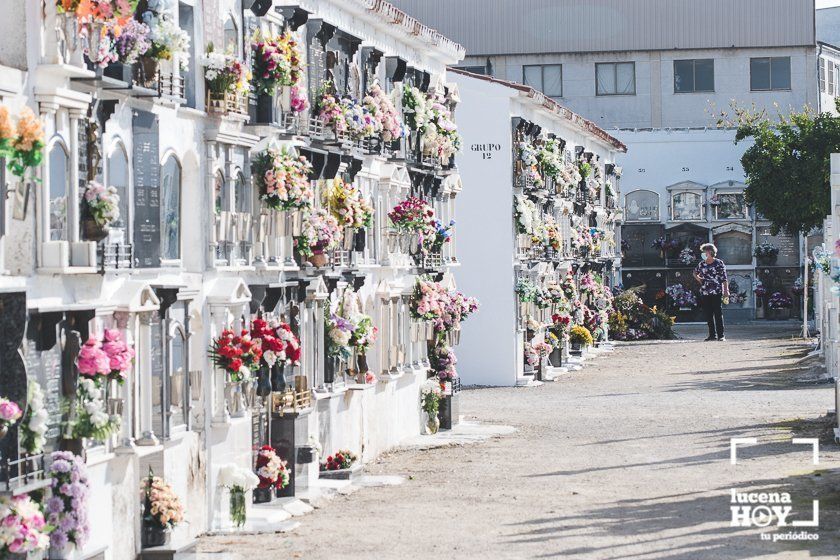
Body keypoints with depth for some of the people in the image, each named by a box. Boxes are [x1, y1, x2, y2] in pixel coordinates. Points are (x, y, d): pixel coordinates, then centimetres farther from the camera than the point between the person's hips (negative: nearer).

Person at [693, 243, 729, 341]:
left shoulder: (719, 263, -1)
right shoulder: (701, 264, 11)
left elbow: (724, 278, -2)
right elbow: (695, 272, 30)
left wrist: (726, 290, -8)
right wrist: (699, 279, 11)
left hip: (716, 292, -5)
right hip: (705, 293, 5)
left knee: (718, 314, -6)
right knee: (708, 315, 5)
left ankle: (721, 335, -4)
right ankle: (712, 335, 11)